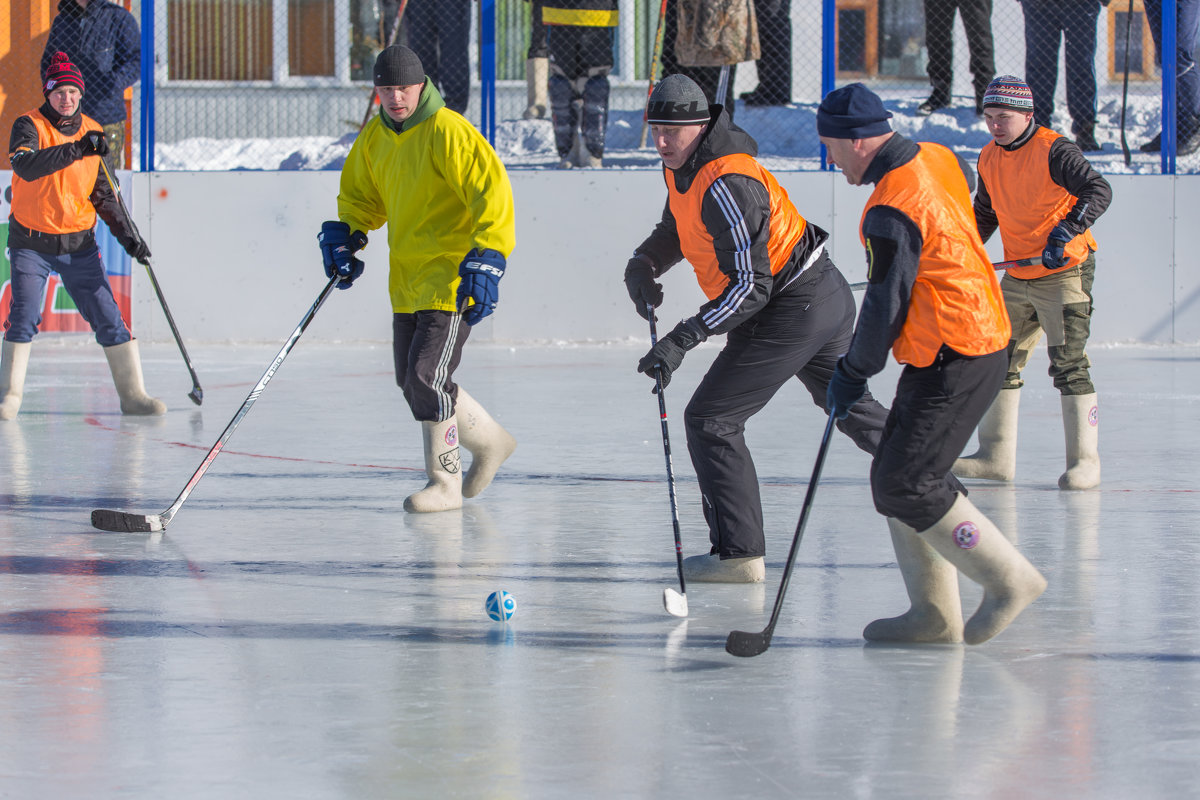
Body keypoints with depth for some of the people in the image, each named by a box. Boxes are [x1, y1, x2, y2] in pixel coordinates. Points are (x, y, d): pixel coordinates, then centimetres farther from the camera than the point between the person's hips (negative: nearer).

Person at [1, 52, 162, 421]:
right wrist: (77, 149, -34)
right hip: (31, 242, -3)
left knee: (108, 317, -1)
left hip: (79, 244, 3)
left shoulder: (93, 133, 6)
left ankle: (133, 394, 5)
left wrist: (128, 236, 2)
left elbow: (103, 194, 11)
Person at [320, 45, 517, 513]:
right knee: (412, 383, 11)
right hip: (407, 281, 8)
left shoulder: (449, 132, -16)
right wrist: (345, 234, 3)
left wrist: (486, 260, -29)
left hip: (452, 279, -8)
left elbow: (493, 194, -21)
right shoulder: (374, 139, 9)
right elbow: (360, 196, 23)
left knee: (427, 376, -14)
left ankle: (445, 483, 0)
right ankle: (490, 443, 31)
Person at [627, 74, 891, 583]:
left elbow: (751, 288, -29)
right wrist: (642, 264, -1)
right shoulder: (683, 165, 2)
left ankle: (739, 554, -8)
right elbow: (675, 228, 20)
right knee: (851, 407, 27)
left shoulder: (727, 186, -28)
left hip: (794, 311, -11)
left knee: (711, 420, -9)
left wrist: (682, 341, -33)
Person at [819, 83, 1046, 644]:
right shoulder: (938, 159, 7)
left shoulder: (892, 210, -21)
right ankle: (934, 614, 12)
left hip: (954, 360, -10)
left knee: (905, 484, -9)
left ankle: (1009, 580, -1)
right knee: (894, 479, 11)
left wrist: (852, 375, -3)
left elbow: (886, 308, -17)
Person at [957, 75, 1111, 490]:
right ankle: (997, 456, 18)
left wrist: (1066, 231, -38)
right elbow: (985, 214, 22)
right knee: (1000, 359, 9)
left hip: (1064, 273, -8)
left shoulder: (1054, 150, -15)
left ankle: (1084, 460, -7)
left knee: (1068, 364, -12)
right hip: (1017, 277, 8)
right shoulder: (989, 158, 7)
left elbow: (1098, 191, -27)